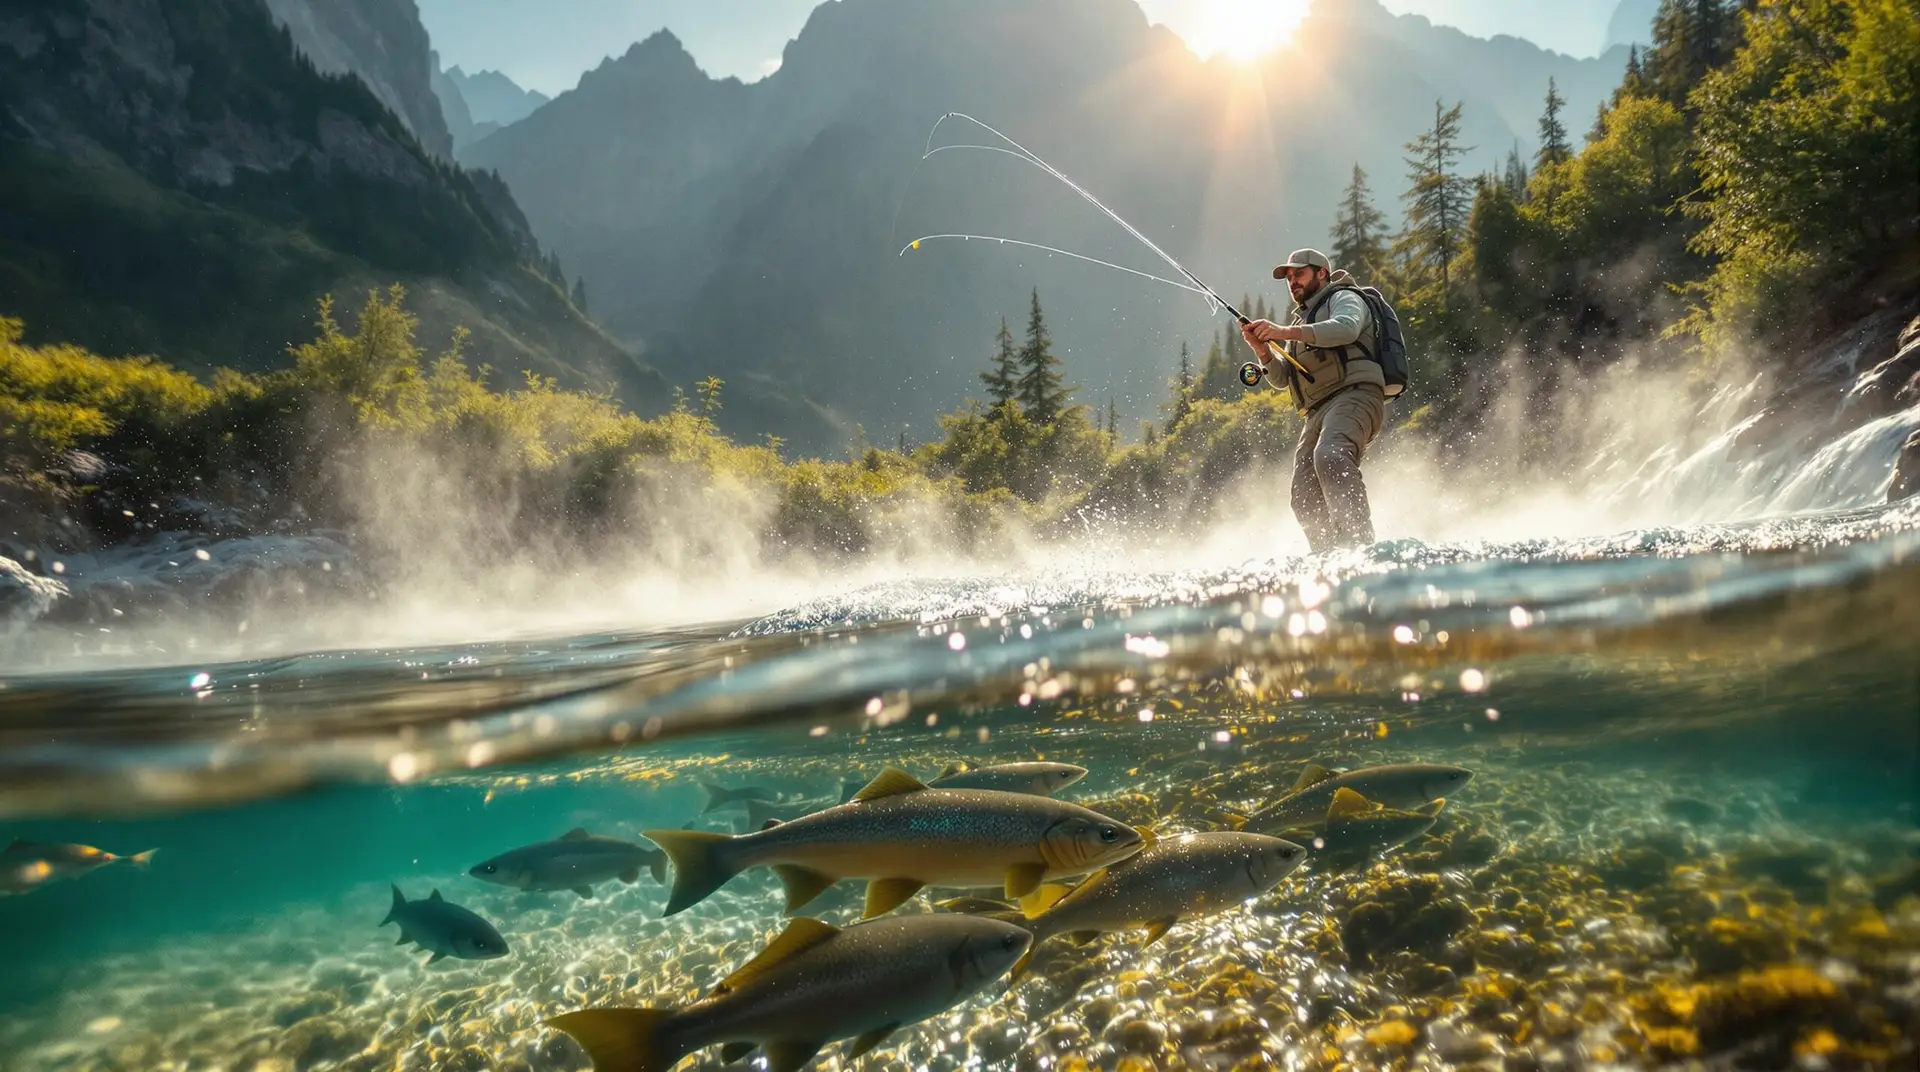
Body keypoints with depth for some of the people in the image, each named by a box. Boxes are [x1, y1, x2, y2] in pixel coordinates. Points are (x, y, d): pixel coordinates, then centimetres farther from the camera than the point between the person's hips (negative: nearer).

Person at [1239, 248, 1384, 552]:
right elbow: (1282, 378, 26)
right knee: (1306, 501, -11)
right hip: (1318, 412, 8)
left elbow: (1346, 328, -13)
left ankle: (1361, 544, -46)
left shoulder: (1344, 298, 13)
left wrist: (1285, 332, -21)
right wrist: (1263, 350, 6)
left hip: (1354, 395, -8)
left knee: (1330, 457, -36)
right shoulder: (1301, 322, 36)